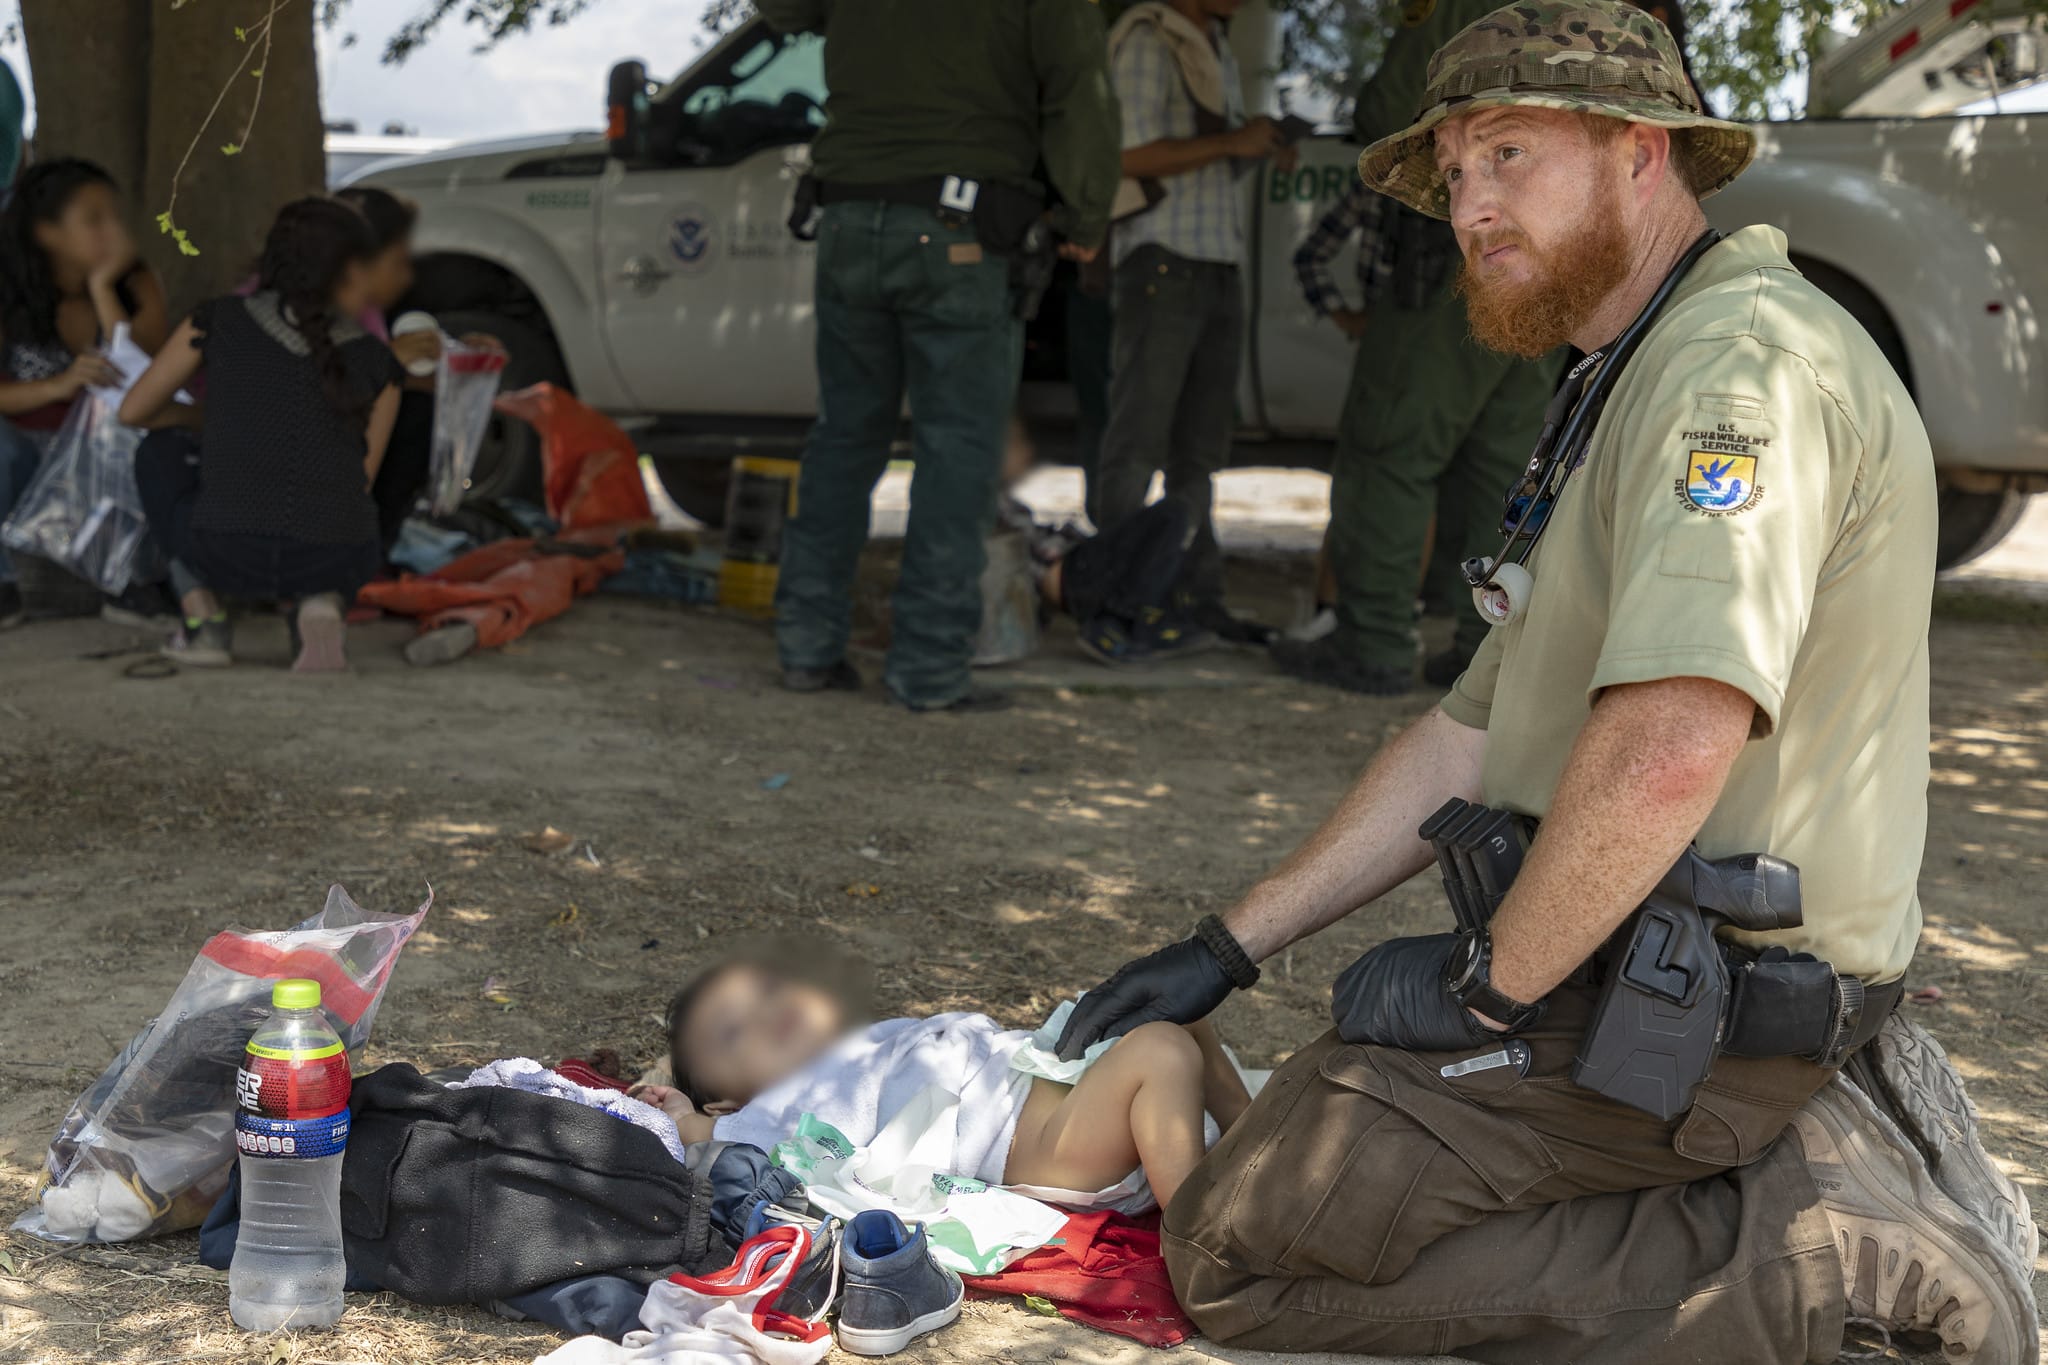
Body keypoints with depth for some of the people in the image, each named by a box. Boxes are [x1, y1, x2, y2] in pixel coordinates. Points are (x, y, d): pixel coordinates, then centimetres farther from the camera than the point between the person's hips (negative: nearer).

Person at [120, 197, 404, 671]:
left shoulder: (218, 321, 11)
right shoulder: (377, 361, 12)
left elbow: (134, 412, 21)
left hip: (228, 555, 0)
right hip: (333, 562, 0)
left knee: (159, 458, 31)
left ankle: (204, 621, 13)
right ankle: (320, 606, 3)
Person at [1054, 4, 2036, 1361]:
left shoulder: (1744, 358, -17)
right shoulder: (1638, 389, 19)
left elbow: (1671, 742, -31)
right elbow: (1473, 736, 19)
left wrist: (1488, 982, -16)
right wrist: (1234, 946, 15)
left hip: (1685, 1015, -11)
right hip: (1665, 974, 11)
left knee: (1241, 1245, -11)